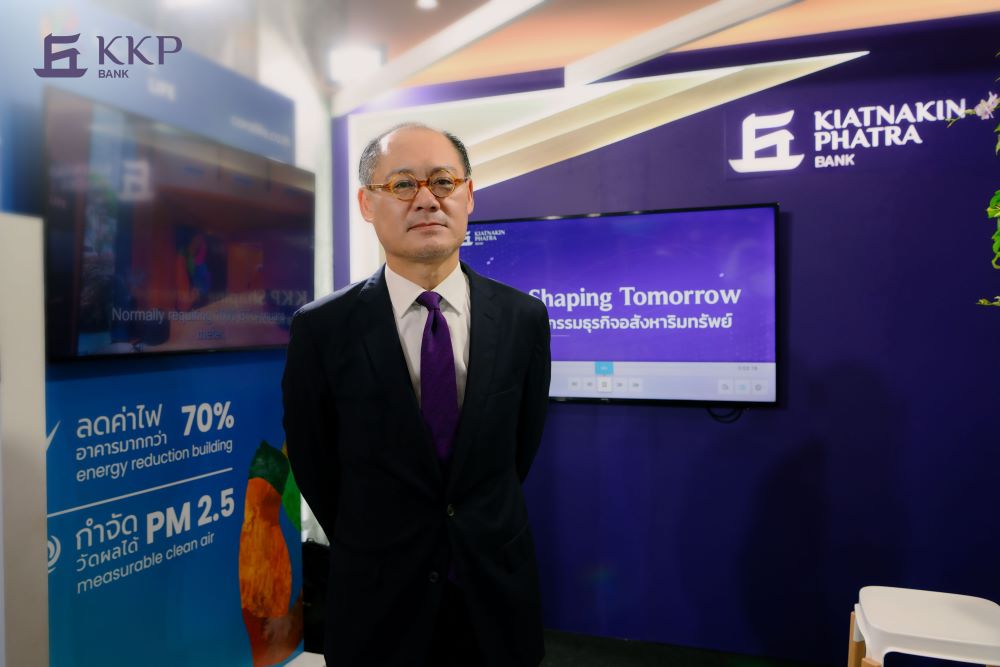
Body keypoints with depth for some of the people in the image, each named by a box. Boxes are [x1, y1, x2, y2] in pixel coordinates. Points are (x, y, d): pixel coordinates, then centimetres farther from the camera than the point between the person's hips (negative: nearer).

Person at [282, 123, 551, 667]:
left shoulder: (523, 317, -8)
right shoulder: (321, 328, -14)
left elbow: (522, 444, 4)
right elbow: (312, 461, -2)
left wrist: (479, 535, 12)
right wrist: (371, 545, 9)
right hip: (376, 601, -1)